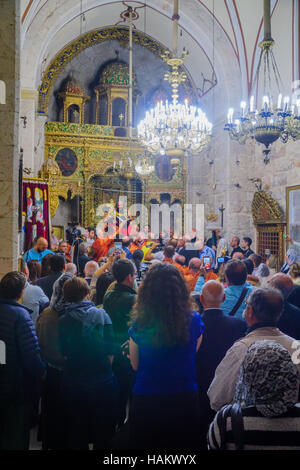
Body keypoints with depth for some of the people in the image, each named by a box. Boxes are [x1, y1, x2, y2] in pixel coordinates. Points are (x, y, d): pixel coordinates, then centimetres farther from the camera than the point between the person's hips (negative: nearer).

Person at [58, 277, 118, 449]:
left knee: (76, 430, 18)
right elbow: (110, 350, -8)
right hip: (102, 379, -1)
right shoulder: (101, 314, -10)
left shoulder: (63, 320, -6)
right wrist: (105, 369, 6)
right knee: (103, 429, 15)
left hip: (73, 381, 2)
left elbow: (65, 353, 1)